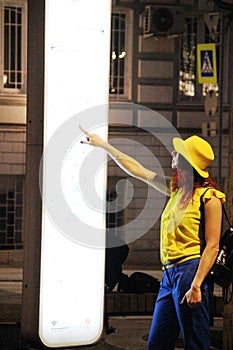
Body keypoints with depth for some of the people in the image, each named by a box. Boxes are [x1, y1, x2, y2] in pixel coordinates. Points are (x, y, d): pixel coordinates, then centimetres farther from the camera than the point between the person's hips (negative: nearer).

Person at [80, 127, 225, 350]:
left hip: (191, 271, -8)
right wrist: (103, 145, 28)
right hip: (169, 273, 8)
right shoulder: (176, 189, 16)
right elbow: (138, 170, 25)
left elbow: (212, 246, -12)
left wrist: (196, 285, -20)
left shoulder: (209, 197, -7)